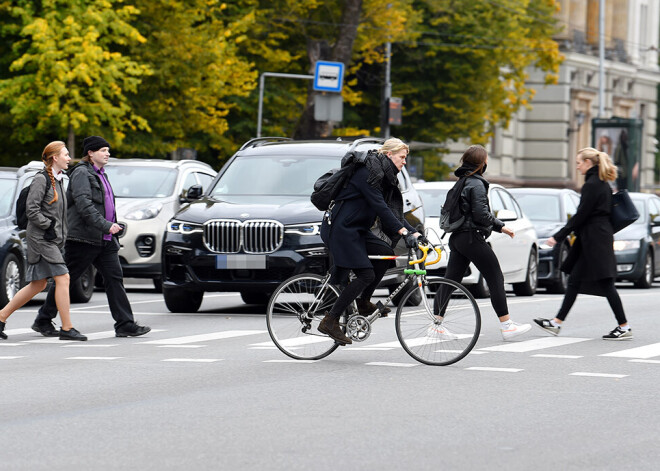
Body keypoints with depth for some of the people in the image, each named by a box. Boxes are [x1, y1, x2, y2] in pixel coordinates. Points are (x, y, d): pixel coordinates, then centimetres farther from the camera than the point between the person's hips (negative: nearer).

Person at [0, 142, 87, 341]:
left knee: (38, 285, 11)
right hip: (41, 237, -10)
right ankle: (67, 328, -9)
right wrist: (48, 226, -17)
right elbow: (31, 208, -18)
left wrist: (61, 236, 17)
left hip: (52, 238, 10)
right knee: (62, 278, -12)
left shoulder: (57, 179, 15)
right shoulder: (41, 179, -12)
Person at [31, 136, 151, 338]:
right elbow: (83, 204, -21)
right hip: (83, 238, -8)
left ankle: (125, 325, -5)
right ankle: (43, 320, 11)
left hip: (105, 239, 8)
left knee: (114, 278, -1)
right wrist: (106, 225, -26)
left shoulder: (100, 175, 20)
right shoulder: (81, 173, -9)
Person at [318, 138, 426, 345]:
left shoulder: (385, 177, 13)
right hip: (340, 229, -10)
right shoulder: (368, 173, -17)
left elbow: (393, 211, 14)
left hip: (356, 229, 10)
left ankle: (363, 302, 8)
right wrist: (404, 232, -29)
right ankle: (329, 321, -12)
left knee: (386, 253, -4)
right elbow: (380, 207, -24)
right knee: (366, 275, -15)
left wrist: (415, 233, 3)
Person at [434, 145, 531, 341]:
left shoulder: (462, 182, 16)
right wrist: (497, 223, 0)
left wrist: (500, 226, 18)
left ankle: (436, 322, 6)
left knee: (451, 280, 8)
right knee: (496, 279, -3)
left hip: (457, 237, 9)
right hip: (472, 238, -9)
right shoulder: (476, 184, -14)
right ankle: (506, 325, -4)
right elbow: (481, 215, -21)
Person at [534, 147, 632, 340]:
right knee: (574, 280, 11)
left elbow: (581, 215, -17)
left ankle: (624, 327, -4)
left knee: (605, 283, -7)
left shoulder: (592, 185, -15)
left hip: (594, 240, -10)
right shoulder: (603, 184, 14)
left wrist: (558, 236, -14)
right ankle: (557, 323, 14)